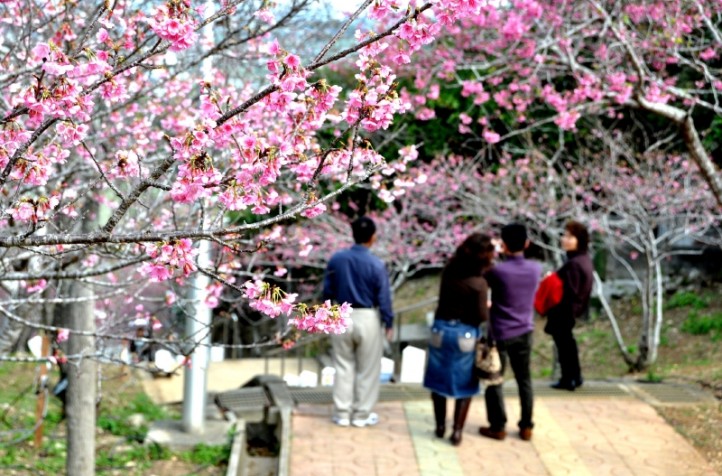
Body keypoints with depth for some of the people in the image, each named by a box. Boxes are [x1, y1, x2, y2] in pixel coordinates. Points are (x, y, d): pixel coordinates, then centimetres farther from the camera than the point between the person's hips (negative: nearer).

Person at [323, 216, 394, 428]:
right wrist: (389, 323, 3)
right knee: (367, 370, 11)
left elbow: (327, 291, 3)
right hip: (367, 319, -3)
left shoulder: (336, 259, -5)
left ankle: (342, 414, 19)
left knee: (343, 366, 15)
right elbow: (383, 298, -10)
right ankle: (362, 415, 18)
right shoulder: (376, 265, -16)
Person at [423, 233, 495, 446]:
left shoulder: (449, 271, -4)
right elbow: (482, 316, -17)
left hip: (441, 329, 4)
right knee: (464, 386, 10)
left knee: (438, 380, 17)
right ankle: (457, 432, 9)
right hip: (465, 333, -4)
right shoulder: (479, 282, -18)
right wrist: (488, 306, 6)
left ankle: (440, 426, 26)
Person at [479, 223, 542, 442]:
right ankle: (526, 427, 20)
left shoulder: (497, 271, -21)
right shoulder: (536, 269, -6)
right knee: (524, 380, 15)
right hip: (524, 331, 5)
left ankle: (498, 427, 15)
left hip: (501, 333, -4)